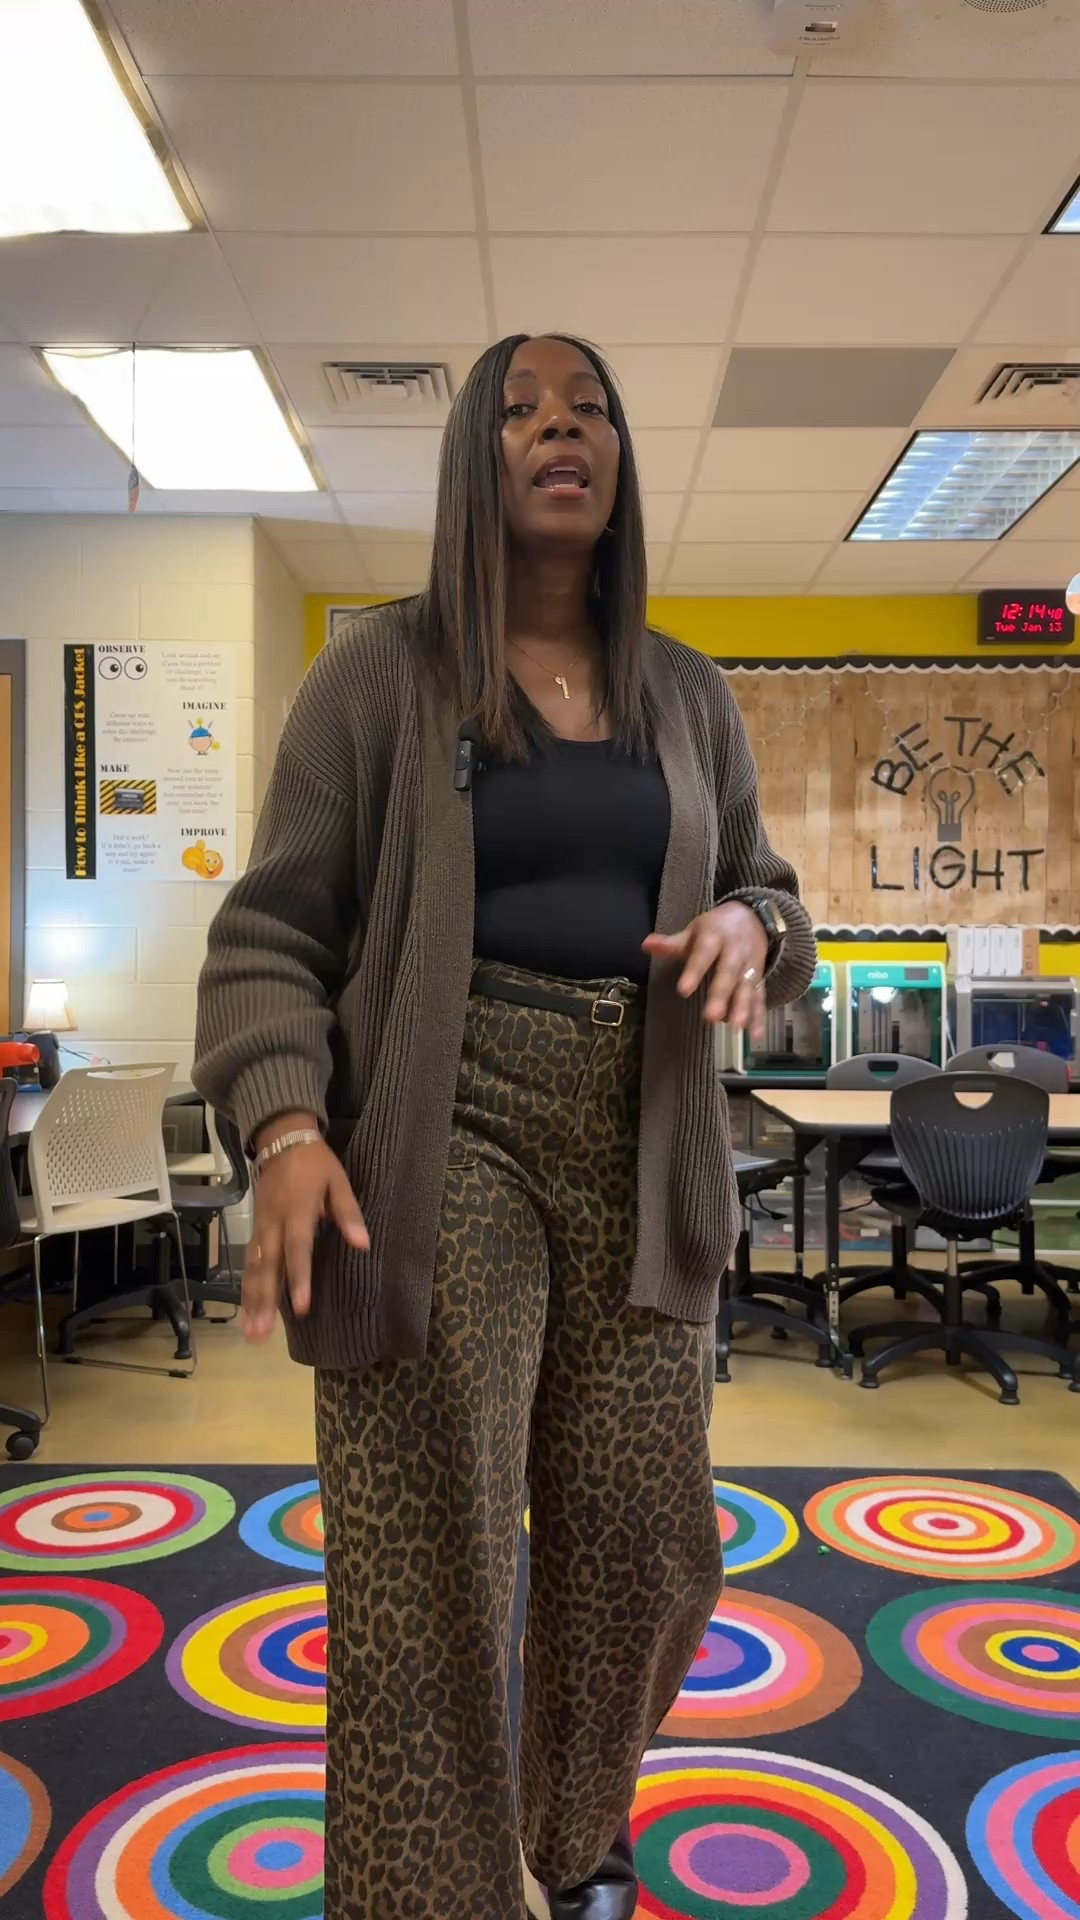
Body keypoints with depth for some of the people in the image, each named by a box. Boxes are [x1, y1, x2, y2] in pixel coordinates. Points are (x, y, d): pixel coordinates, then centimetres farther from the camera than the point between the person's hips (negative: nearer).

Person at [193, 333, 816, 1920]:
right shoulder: (381, 674, 1)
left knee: (649, 1548, 11)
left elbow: (764, 891, 20)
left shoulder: (687, 694, 13)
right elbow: (271, 931, -2)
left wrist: (748, 925, -4)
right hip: (439, 1137, -4)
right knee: (427, 1567, -4)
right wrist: (288, 1130, -17)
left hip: (639, 1147, 5)